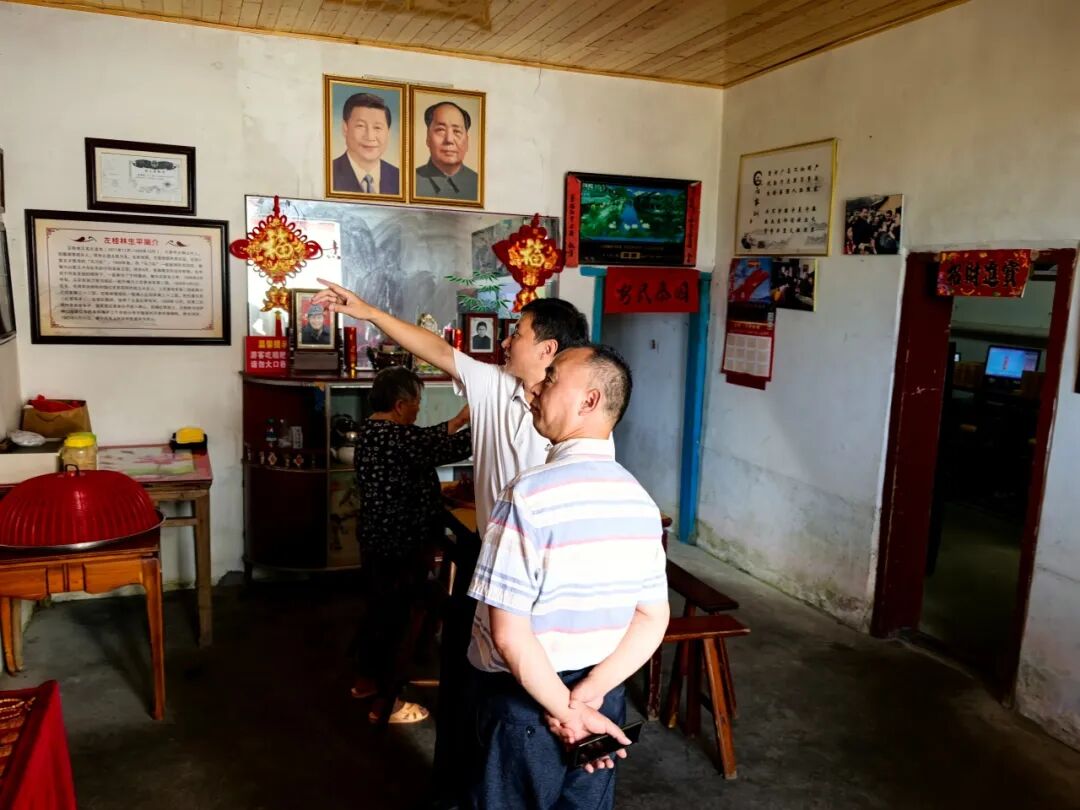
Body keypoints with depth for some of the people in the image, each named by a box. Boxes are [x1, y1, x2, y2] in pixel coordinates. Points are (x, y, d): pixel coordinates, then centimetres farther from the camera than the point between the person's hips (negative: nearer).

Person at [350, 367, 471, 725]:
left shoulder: (371, 429, 4)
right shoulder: (398, 437, -25)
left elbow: (428, 440, 13)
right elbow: (457, 447, -24)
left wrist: (462, 417, 12)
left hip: (375, 540, 10)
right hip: (402, 546, -10)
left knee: (379, 611, 24)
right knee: (403, 620, 4)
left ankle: (368, 678, 42)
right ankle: (386, 704, 16)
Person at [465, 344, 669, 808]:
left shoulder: (532, 493, -23)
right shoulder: (640, 499, -3)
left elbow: (510, 635, -24)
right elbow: (653, 620, -1)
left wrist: (566, 711, -13)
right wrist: (586, 696, -8)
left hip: (526, 700, -5)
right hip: (606, 696, 6)